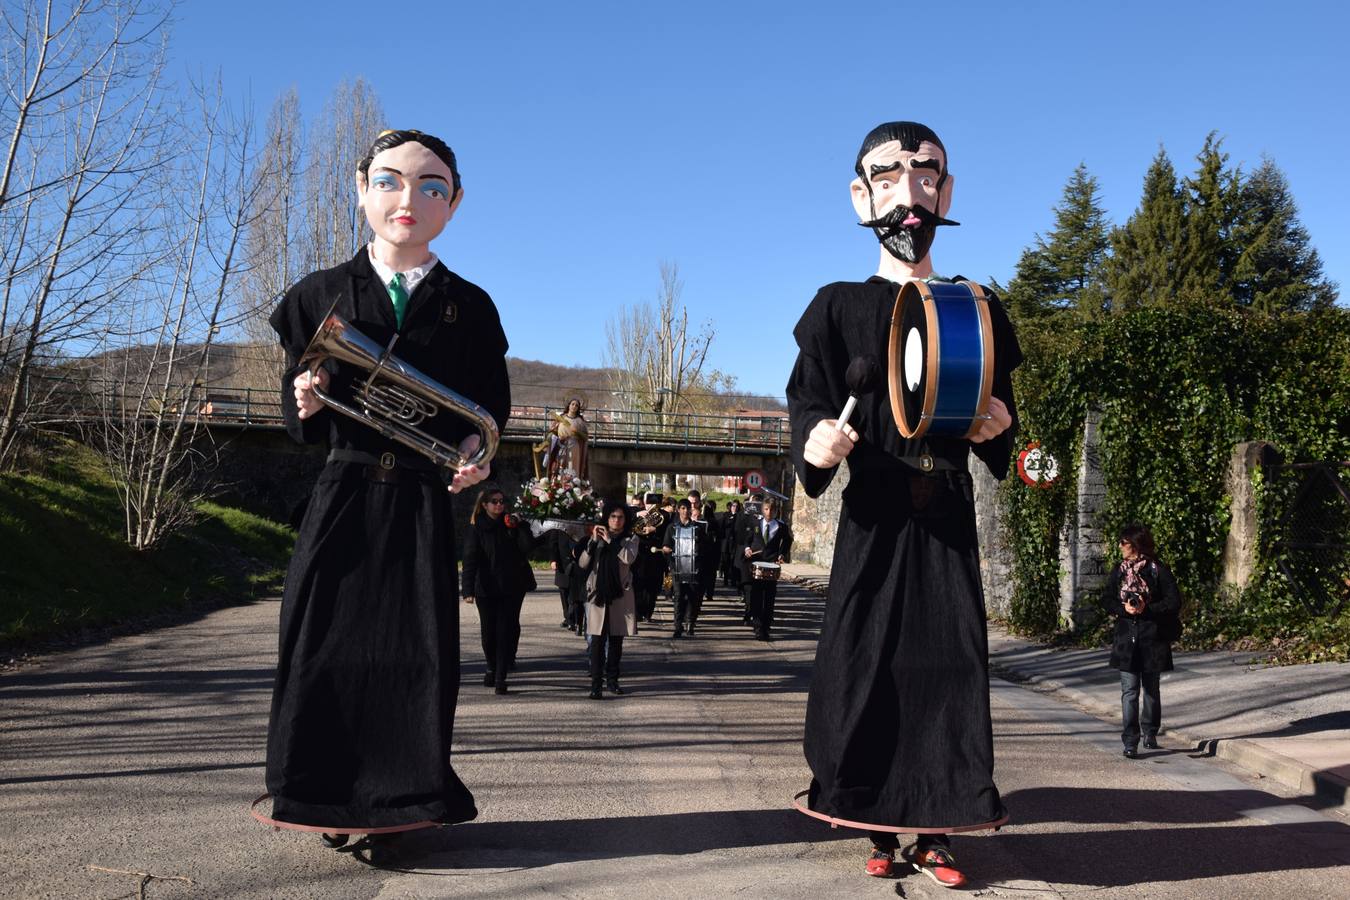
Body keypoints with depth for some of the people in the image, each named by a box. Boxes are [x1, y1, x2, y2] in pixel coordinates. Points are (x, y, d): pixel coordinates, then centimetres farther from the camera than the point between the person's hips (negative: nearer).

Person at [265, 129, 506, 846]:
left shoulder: (470, 307, 7)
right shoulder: (323, 294, 8)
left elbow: (490, 410, 9)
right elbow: (299, 419, 9)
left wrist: (475, 450, -11)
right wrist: (304, 404, -13)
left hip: (424, 501, 0)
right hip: (344, 495, 1)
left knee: (420, 647, -1)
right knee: (327, 641, 0)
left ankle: (403, 797, 15)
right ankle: (328, 797, 15)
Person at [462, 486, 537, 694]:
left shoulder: (511, 524, 5)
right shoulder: (477, 528, -2)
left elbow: (528, 547, -5)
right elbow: (470, 560, -10)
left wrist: (518, 527, -13)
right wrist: (468, 590, -19)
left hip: (512, 587, 1)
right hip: (486, 589, -1)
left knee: (506, 630, -4)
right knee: (488, 631, 8)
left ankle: (501, 677, -2)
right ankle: (492, 668, 31)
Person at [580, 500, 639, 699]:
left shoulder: (631, 539, 6)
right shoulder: (597, 537, 9)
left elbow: (629, 558, -15)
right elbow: (583, 563, -1)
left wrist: (610, 541, -12)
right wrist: (594, 541, -11)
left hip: (620, 594, 1)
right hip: (597, 593, 0)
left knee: (616, 640, 8)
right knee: (598, 640, -7)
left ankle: (612, 679, 20)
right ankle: (595, 684, -9)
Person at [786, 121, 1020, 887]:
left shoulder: (979, 310, 10)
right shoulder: (840, 306, 4)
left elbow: (1003, 431, 12)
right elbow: (808, 403, -3)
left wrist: (1000, 424, -12)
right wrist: (818, 443, -25)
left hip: (948, 516, 2)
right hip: (874, 514, -1)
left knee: (951, 665, -3)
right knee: (864, 666, -3)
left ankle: (936, 832, 6)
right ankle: (881, 829, 9)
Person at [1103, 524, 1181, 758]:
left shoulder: (1158, 571, -5)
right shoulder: (1119, 571, 7)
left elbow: (1174, 602, -8)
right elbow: (1107, 599, 7)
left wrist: (1147, 609, -19)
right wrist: (1124, 609, -12)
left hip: (1153, 637, -2)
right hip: (1126, 636, 2)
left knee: (1151, 688, 12)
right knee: (1129, 690, -6)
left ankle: (1150, 733, 30)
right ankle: (1130, 742, -8)